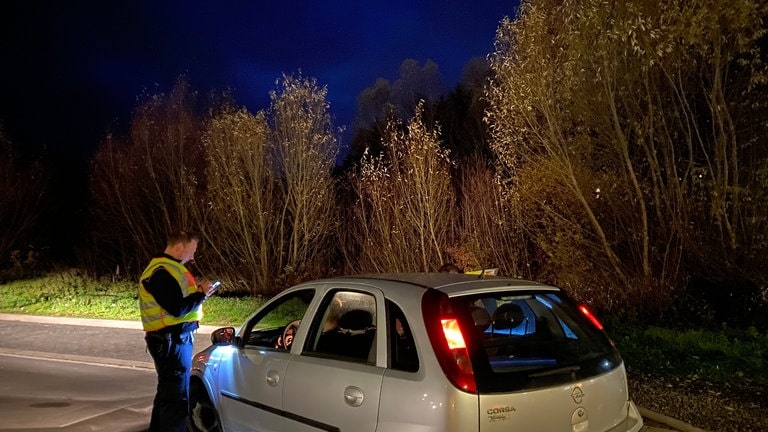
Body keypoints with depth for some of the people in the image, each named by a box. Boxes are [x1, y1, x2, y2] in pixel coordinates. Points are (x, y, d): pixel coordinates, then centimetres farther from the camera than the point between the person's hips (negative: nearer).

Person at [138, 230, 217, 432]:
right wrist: (201, 294, -13)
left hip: (175, 338, 11)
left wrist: (197, 291, 2)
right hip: (172, 341, -11)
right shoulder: (162, 272, -19)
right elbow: (177, 309, -25)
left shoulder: (168, 268, 15)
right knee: (177, 397, -5)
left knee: (167, 391, 23)